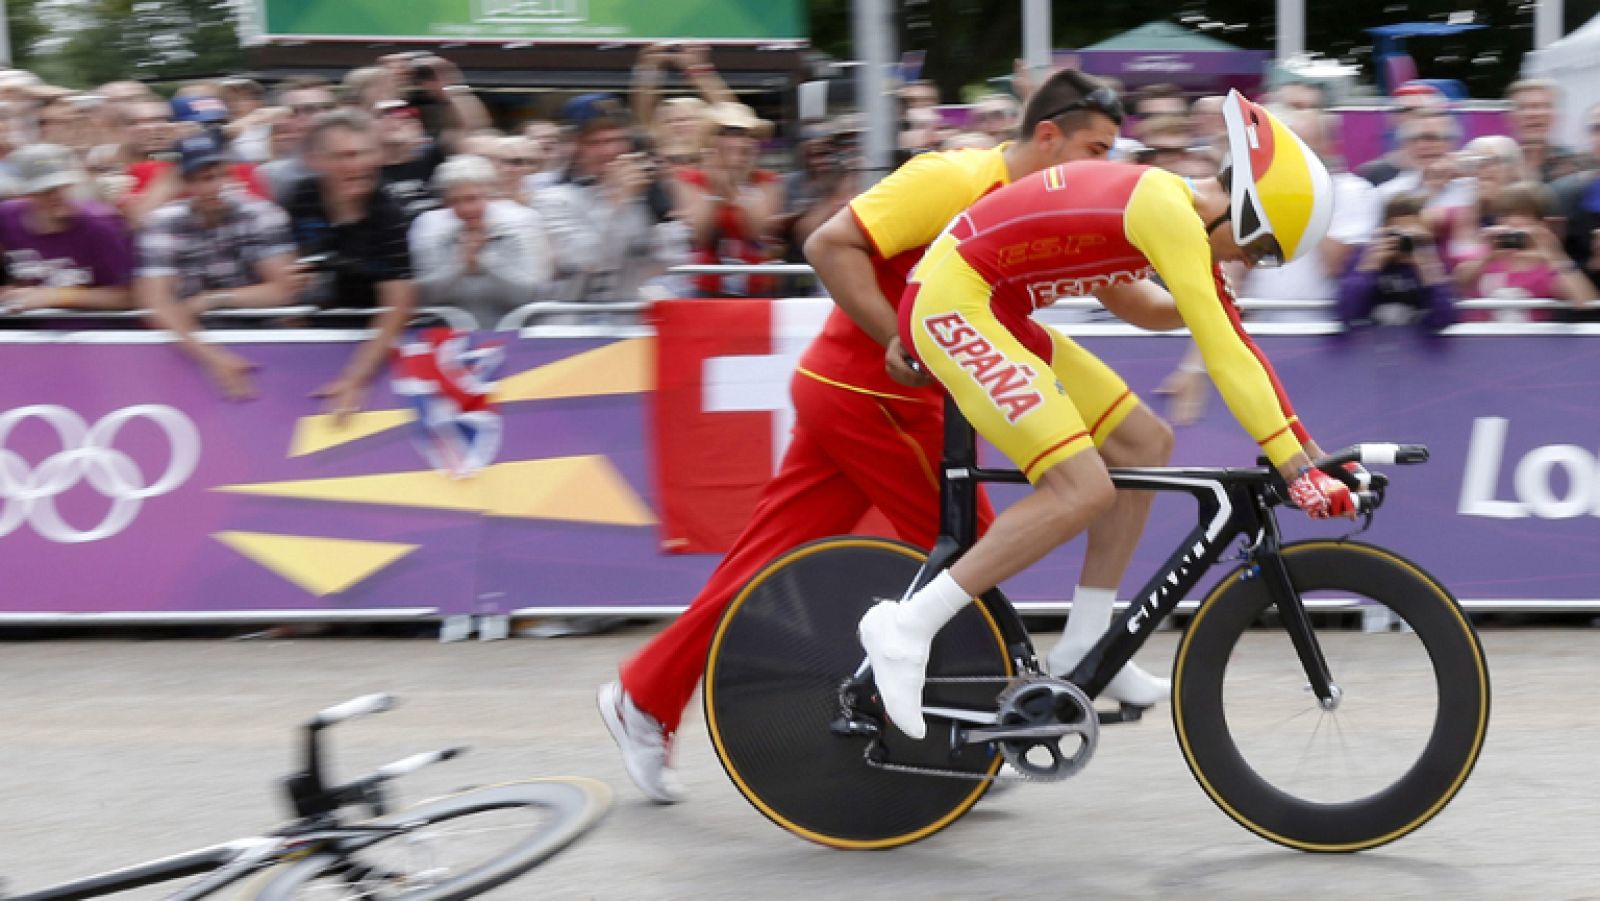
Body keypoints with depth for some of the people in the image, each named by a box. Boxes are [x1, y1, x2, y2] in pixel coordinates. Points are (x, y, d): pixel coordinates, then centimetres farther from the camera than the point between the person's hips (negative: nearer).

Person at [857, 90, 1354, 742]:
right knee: (1085, 491, -19)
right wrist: (1298, 469, -20)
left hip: (997, 314, 11)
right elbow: (1224, 354, -21)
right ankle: (907, 628, -17)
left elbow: (1118, 298, 22)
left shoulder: (1163, 201, 10)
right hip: (953, 303, -11)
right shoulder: (1170, 214, -18)